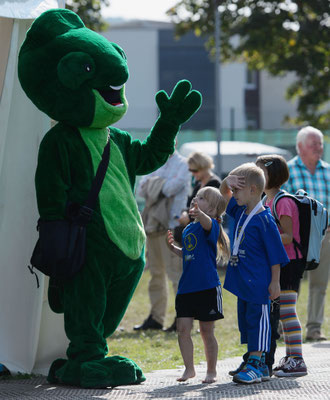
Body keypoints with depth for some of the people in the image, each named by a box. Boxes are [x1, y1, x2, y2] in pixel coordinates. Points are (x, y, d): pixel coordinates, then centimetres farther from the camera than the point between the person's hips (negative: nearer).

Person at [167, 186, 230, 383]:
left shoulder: (211, 225, -7)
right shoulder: (188, 229, 15)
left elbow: (208, 223, -33)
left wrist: (199, 214, -55)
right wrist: (174, 247, 8)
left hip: (207, 287, -6)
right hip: (186, 287, 6)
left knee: (207, 331, 3)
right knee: (183, 328, 0)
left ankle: (211, 371, 16)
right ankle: (189, 368, 12)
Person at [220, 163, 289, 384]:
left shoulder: (264, 220, -17)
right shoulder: (241, 212, 9)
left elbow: (276, 254, -15)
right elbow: (224, 193, 24)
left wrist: (275, 282, -15)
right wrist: (228, 181, 1)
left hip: (258, 283, -9)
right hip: (243, 281, 9)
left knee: (258, 320, -4)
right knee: (245, 319, 13)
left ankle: (255, 364, -2)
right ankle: (259, 365, 20)